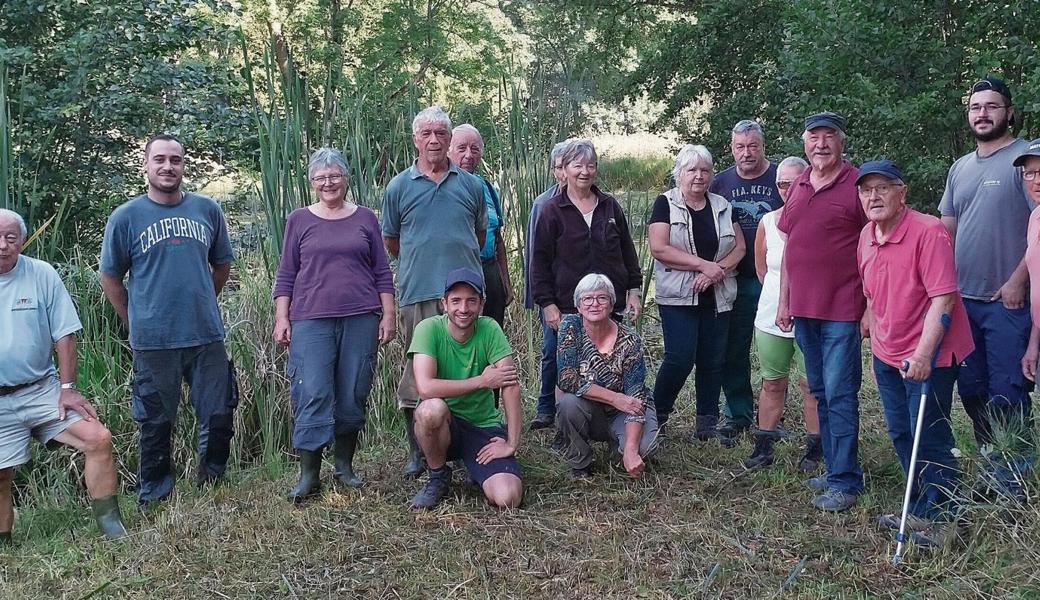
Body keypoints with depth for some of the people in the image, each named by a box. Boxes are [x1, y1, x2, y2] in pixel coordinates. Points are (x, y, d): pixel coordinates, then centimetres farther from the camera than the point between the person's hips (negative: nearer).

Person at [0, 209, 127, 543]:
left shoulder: (42, 275, -3)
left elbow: (64, 336, 0)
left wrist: (68, 388, -4)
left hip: (42, 390, 0)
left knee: (98, 439, -13)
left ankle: (111, 528, -1)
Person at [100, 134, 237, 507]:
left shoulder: (207, 210, 4)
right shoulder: (126, 217, -2)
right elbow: (110, 278, 5)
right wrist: (137, 322, 4)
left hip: (207, 336, 2)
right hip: (153, 342, -2)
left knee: (219, 416, 8)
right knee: (156, 424, 9)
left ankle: (211, 486, 30)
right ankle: (154, 498, 26)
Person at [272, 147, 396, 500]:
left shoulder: (365, 218, 10)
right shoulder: (299, 220, 9)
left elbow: (382, 272, 11)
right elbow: (286, 275, 9)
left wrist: (388, 315, 4)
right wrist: (281, 318, 1)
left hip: (361, 318, 1)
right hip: (311, 320, -1)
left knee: (353, 395, 4)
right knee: (313, 394, -8)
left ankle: (345, 466, 17)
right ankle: (309, 475, -2)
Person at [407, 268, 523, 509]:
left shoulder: (489, 329, -9)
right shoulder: (429, 329, -14)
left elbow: (511, 386, -13)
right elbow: (425, 387, -27)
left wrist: (512, 443, -18)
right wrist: (482, 381, -21)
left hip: (484, 427, 1)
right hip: (442, 426, -1)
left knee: (508, 498, -21)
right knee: (432, 408, -37)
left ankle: (474, 469, 17)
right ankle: (439, 477, -6)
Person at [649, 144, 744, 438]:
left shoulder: (722, 206, 13)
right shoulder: (666, 204, -1)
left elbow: (739, 247, 8)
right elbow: (659, 249, -12)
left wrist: (717, 270, -11)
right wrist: (704, 265, -16)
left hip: (717, 297, 5)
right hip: (678, 297, -4)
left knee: (712, 360, 6)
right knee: (680, 357, -11)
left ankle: (707, 422, 17)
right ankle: (656, 415, 7)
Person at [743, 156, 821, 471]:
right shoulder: (768, 222, 3)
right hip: (771, 318, 4)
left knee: (812, 384, 5)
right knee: (772, 383, 13)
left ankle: (814, 448, 19)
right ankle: (764, 445, 23)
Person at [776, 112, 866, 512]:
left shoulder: (857, 186, -7)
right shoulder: (798, 187, 12)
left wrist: (871, 307, -12)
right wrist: (784, 300, 14)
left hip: (842, 310, -7)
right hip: (803, 309, 7)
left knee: (840, 396, -5)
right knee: (821, 393, 14)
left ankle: (845, 482, 3)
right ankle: (834, 469, 25)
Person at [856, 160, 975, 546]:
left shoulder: (928, 232, -19)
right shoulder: (866, 236, 5)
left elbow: (943, 297, -23)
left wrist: (923, 354, -28)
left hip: (927, 356, -8)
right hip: (888, 355, 8)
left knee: (929, 439, 0)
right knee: (900, 436, 16)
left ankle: (938, 518, 16)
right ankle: (918, 510, 31)